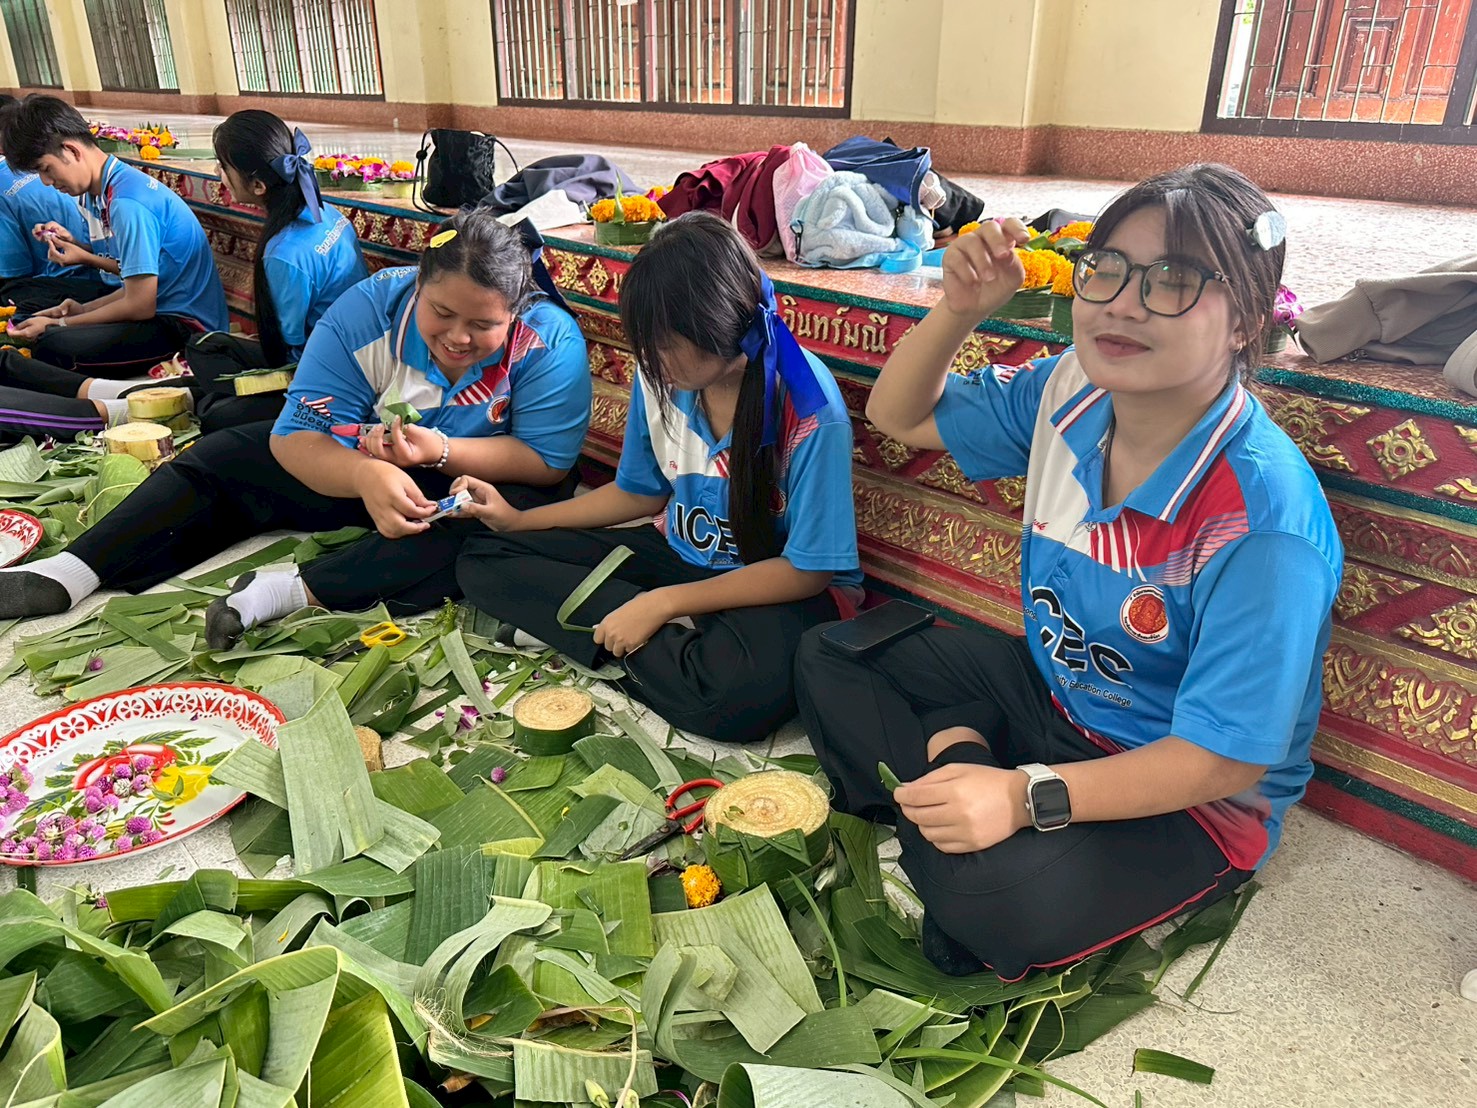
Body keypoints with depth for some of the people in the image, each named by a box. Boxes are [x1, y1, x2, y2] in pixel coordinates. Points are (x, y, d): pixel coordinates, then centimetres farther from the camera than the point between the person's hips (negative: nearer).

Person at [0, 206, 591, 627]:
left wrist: (441, 453, -35)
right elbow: (297, 437, -20)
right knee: (221, 456, -2)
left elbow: (548, 464, -21)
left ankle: (296, 593, -37)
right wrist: (367, 475, -42)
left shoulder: (551, 342, -23)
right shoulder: (368, 309, -17)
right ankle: (68, 573, -2)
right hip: (358, 466, 4)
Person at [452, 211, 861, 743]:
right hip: (679, 554, 7)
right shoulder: (660, 376, -7)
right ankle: (674, 642, -15)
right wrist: (519, 519, 5)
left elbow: (807, 571, -19)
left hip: (783, 588, -7)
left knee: (743, 690, -43)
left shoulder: (810, 408, -24)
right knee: (484, 560, -3)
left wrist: (663, 602, -22)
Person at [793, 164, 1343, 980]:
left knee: (997, 900, -34)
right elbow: (899, 417, 3)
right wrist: (960, 309, -17)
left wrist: (1027, 797, -37)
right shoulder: (1067, 394, -11)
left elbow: (1225, 759, -27)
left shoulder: (1263, 520, -31)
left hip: (1192, 801, -6)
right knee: (830, 658, 2)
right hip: (1046, 691, 7)